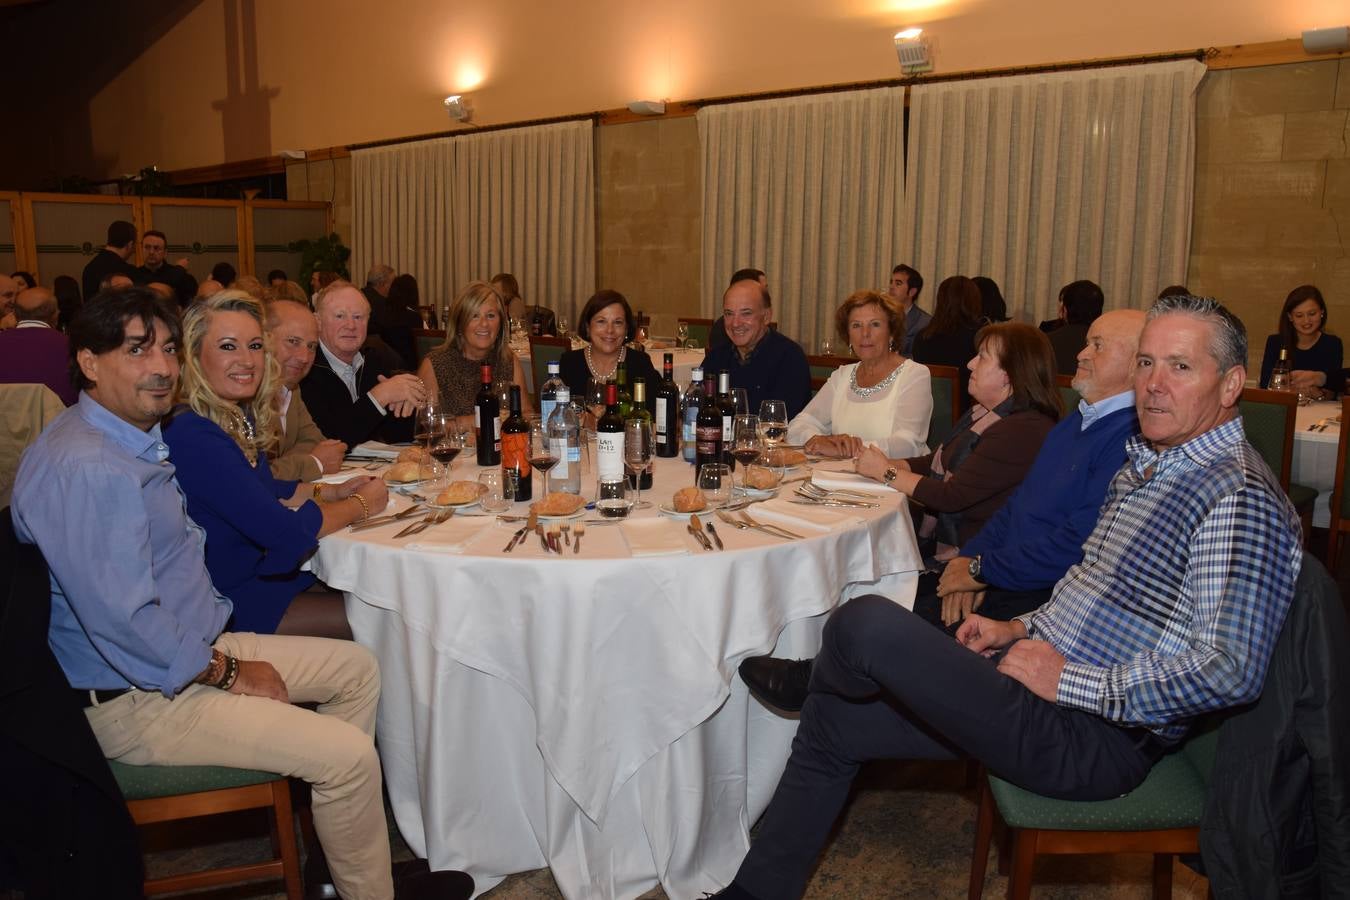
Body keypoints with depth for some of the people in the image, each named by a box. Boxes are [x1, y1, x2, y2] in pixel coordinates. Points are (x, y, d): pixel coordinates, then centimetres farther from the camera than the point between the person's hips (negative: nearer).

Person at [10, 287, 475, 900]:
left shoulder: (141, 440, 9)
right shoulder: (83, 467, -26)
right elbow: (124, 624, -28)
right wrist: (226, 671, -15)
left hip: (195, 649, 11)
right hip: (131, 698, -11)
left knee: (358, 669, 11)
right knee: (351, 756, -17)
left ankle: (336, 846, 20)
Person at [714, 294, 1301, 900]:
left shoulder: (1239, 498, -18)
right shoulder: (1143, 466, 13)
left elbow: (1231, 673, -27)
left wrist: (1069, 681, -21)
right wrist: (1023, 629, 10)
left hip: (1094, 737, -10)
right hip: (1046, 675, 10)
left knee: (866, 625, -22)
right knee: (832, 724, 9)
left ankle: (803, 681, 15)